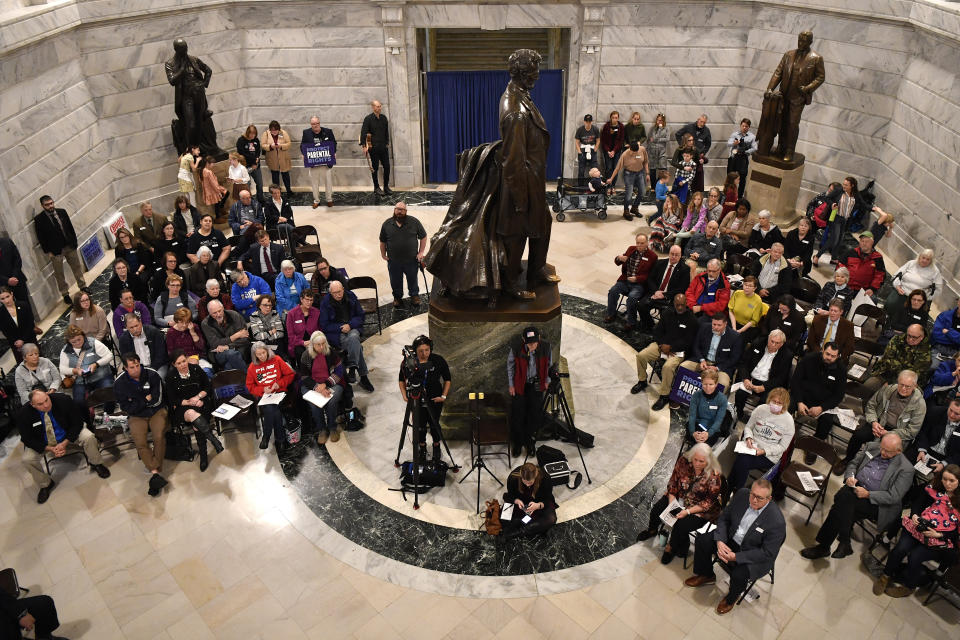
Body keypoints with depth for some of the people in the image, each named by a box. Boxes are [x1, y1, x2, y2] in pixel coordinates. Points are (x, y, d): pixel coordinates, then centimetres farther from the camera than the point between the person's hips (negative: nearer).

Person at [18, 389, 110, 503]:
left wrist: (64, 443, -24)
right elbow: (28, 439, -13)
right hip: (42, 442, 1)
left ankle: (96, 464, 4)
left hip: (68, 434, -1)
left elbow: (77, 423, -15)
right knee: (27, 459, -21)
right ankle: (45, 485, 6)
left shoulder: (62, 400, -26)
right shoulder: (24, 415, -24)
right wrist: (50, 449, -24)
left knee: (88, 437, -25)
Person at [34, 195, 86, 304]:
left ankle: (83, 286, 33)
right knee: (59, 274, 7)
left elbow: (70, 227, 8)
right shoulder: (39, 219, -10)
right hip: (55, 250, -4)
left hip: (69, 246, 4)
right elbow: (41, 237, -8)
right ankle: (65, 294, 17)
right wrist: (48, 252, -10)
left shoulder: (62, 212, 1)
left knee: (77, 267, 16)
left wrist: (74, 241, 4)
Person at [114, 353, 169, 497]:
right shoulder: (120, 383, -6)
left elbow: (157, 400, -9)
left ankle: (154, 473, -22)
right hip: (136, 416, 1)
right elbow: (127, 408, -8)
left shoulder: (153, 375, -8)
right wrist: (146, 400, -11)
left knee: (159, 437, -26)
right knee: (140, 442, -25)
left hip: (156, 411, -1)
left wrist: (137, 402, -8)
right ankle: (155, 473, -27)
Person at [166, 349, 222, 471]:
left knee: (196, 424, -28)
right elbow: (173, 400, -1)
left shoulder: (196, 369, 2)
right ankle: (212, 438, -41)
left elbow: (207, 387, 10)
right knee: (191, 413, -39)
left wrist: (198, 397, -8)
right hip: (182, 407, -1)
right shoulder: (171, 377, -2)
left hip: (200, 402, 2)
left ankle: (203, 456, -17)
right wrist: (188, 402, -13)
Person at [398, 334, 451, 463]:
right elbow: (402, 380, 5)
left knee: (434, 424, 10)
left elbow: (447, 379, 1)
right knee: (419, 425, 10)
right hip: (416, 401, 1)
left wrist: (443, 396, -6)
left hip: (435, 400, 0)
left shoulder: (438, 360, -12)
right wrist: (404, 395, -5)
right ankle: (422, 448, 36)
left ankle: (436, 448, 36)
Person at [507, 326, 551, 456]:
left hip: (536, 384, 1)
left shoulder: (545, 347, -20)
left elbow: (549, 364, 1)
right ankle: (517, 443, 24)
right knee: (517, 414, 4)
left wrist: (546, 381, 8)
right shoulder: (516, 348, -24)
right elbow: (510, 366, -6)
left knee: (535, 414, 7)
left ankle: (531, 443, 26)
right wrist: (511, 384, -1)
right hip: (519, 384, -1)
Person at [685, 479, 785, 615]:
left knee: (739, 574, -27)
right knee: (702, 540, -3)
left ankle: (732, 597, 10)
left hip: (755, 556, -5)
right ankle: (707, 575, 26)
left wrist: (736, 557, -28)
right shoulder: (742, 495, -15)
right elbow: (723, 518, -2)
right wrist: (720, 541, -18)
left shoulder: (776, 522, -30)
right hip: (731, 538, 6)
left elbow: (767, 553, -23)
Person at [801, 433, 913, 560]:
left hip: (876, 503, -5)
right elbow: (853, 463, 17)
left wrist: (868, 494, -20)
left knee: (842, 506, -30)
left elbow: (893, 497, -11)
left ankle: (824, 546, -21)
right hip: (856, 486, 5)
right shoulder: (872, 447, 8)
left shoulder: (906, 469, -8)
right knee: (844, 496, -32)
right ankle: (844, 544, -22)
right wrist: (850, 476, -4)